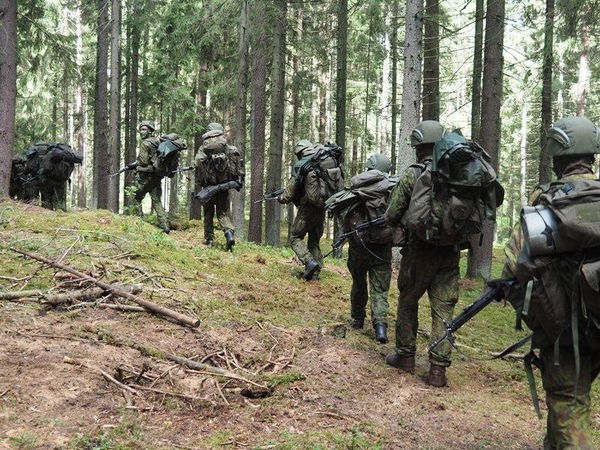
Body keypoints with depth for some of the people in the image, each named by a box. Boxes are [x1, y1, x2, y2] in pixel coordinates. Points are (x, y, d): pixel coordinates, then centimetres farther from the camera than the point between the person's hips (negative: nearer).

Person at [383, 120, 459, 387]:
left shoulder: (412, 175, -9)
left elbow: (392, 216, -5)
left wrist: (400, 223, 16)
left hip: (420, 250, -2)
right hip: (450, 253, 3)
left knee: (408, 303, 16)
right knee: (443, 309, 6)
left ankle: (405, 356, 25)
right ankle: (438, 368, 5)